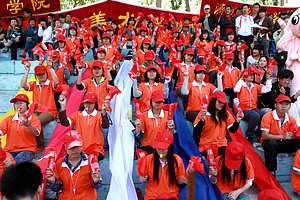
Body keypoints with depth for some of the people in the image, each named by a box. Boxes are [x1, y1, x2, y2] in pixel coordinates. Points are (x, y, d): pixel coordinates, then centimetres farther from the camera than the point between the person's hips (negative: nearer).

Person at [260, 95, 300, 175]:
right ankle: (271, 171, -22)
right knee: (272, 143, -39)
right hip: (269, 141, -4)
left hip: (283, 143, 5)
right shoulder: (268, 117, -15)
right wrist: (282, 136, -34)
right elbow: (265, 135, -22)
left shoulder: (290, 119, 1)